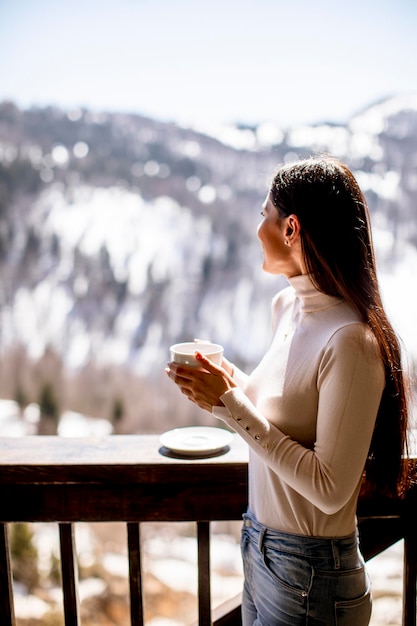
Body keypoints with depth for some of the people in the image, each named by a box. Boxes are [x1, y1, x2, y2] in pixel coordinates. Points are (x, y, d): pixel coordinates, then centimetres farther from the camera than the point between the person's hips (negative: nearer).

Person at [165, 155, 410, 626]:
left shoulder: (350, 340, -27)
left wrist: (232, 404, -25)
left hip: (310, 574, -7)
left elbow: (330, 488, -25)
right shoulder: (286, 306, -1)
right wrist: (231, 384, -7)